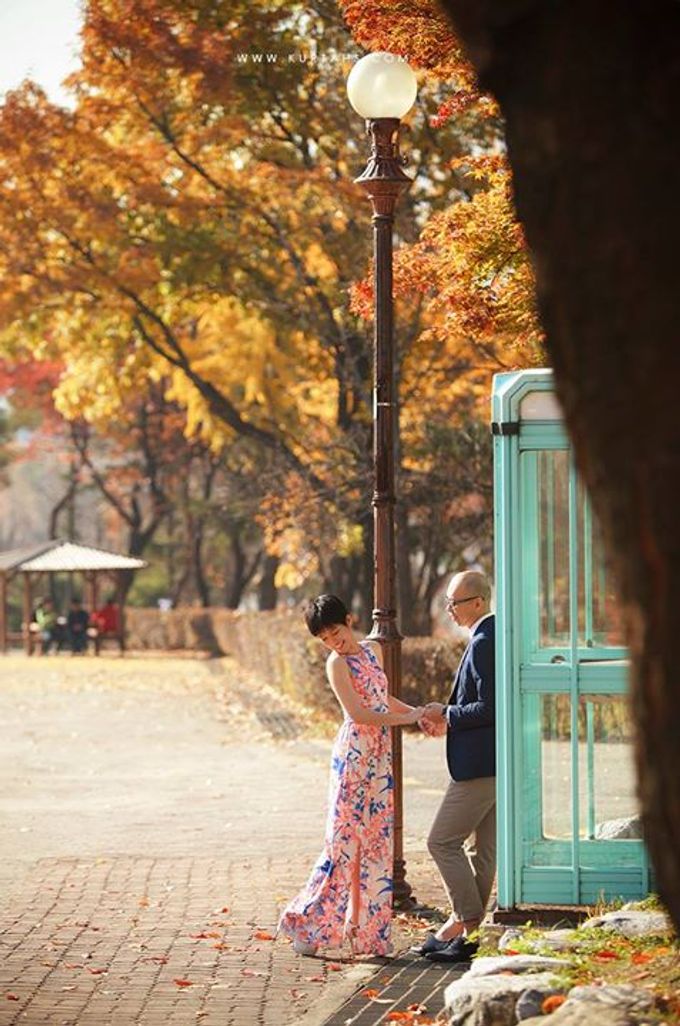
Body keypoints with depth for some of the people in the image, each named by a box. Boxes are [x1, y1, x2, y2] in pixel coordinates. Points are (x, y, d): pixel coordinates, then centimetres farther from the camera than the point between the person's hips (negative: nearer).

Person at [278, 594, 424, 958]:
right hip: (354, 753, -7)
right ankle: (306, 923, 0)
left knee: (376, 842, 6)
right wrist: (407, 719, -13)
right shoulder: (337, 663, -9)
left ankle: (367, 931, 10)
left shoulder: (373, 649, 13)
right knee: (345, 840, -7)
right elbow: (358, 713, -16)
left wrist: (418, 711, 12)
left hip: (380, 757, 7)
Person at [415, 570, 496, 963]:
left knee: (443, 842, -4)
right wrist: (447, 721, 12)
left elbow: (489, 708, -24)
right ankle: (462, 926, 18)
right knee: (484, 850, 12)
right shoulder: (496, 635, 14)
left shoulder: (483, 643, -17)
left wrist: (448, 716, -10)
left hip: (480, 765, -10)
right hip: (496, 760, 10)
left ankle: (469, 926, -3)